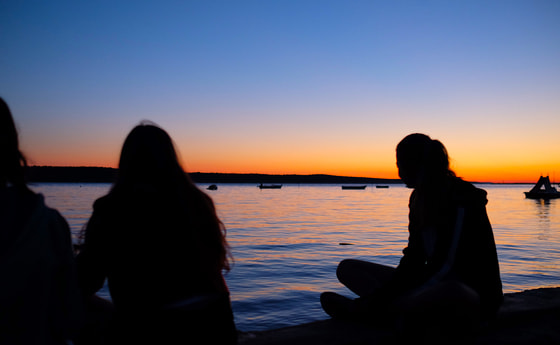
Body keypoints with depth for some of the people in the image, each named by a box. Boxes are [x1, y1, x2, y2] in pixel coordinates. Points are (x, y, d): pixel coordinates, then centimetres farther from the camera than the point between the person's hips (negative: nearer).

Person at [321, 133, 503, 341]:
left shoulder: (461, 199, -16)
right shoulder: (421, 199, 9)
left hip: (473, 296, -8)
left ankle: (363, 309, -27)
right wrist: (383, 293, -13)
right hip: (434, 287, 8)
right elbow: (413, 261, 4)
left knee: (452, 293, -46)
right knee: (347, 268, 2)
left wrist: (378, 301, -27)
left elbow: (445, 268, -23)